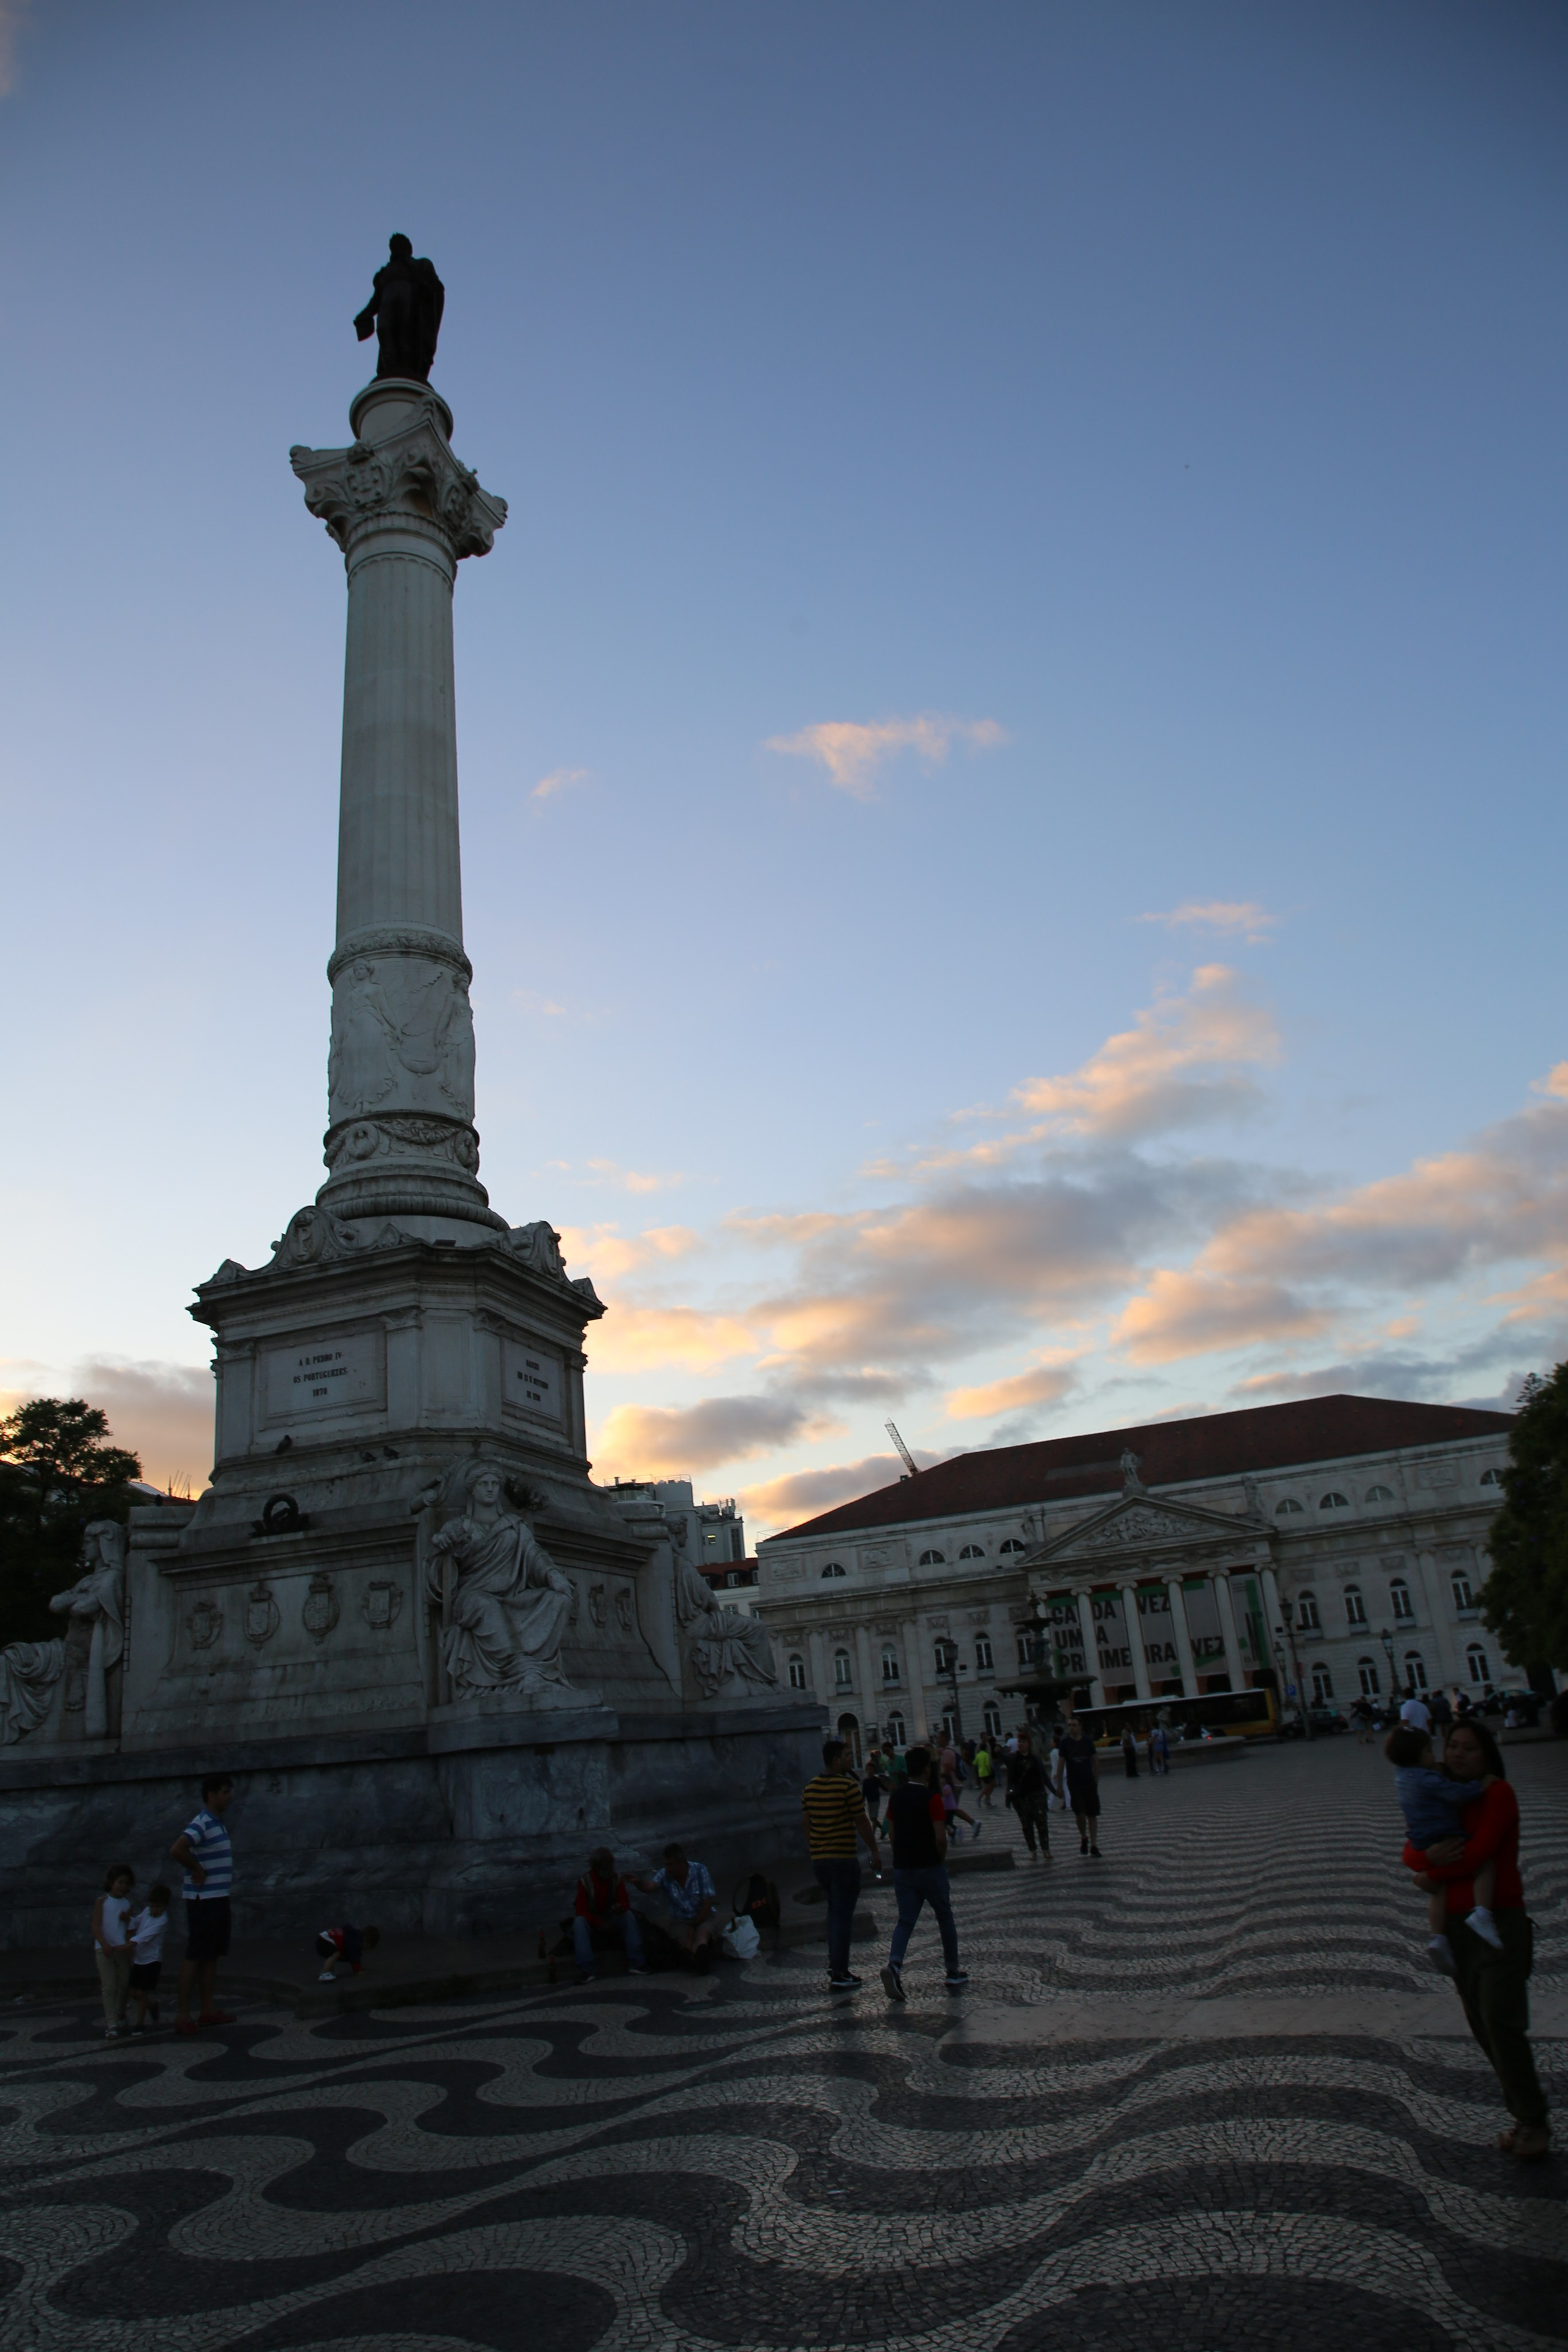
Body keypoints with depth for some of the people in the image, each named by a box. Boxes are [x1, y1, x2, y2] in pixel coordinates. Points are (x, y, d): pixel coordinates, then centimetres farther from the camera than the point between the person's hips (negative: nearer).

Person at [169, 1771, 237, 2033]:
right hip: (204, 1900, -9)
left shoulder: (216, 1823, 13)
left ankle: (209, 2009, 19)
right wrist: (198, 1870, -21)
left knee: (212, 1955, 13)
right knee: (195, 1956, -4)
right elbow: (177, 1850, -31)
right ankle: (182, 2015, 1)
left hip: (218, 1898, 9)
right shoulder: (202, 1824, -17)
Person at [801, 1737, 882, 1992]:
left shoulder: (809, 1788, 8)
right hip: (844, 1857, -7)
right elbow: (861, 1823, -10)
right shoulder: (848, 1786, -13)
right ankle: (838, 1975, -4)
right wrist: (874, 1851, 0)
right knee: (842, 1914, -3)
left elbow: (806, 1823, 12)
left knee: (835, 1911, 21)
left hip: (819, 1858, 7)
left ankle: (836, 1964, 23)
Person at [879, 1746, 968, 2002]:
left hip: (902, 1868, 4)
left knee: (905, 1920, 5)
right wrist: (942, 1857, 0)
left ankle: (894, 1965, -20)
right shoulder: (932, 1797, -13)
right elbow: (941, 1837, -17)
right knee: (945, 1918, 14)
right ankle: (954, 1974, 21)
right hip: (930, 1867, -4)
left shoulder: (896, 1797, 5)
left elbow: (892, 1833, 11)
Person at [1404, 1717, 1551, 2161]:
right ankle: (1525, 2116, 22)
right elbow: (1410, 1854, 4)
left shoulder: (1497, 1793, -9)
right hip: (1456, 1923, 7)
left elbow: (1479, 1852, -20)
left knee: (1501, 2022, -9)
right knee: (1481, 2024, 10)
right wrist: (1430, 1855, -19)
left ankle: (1534, 2121, 6)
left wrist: (1431, 1877, -9)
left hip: (1499, 1920, -7)